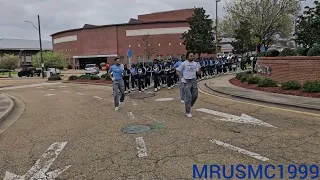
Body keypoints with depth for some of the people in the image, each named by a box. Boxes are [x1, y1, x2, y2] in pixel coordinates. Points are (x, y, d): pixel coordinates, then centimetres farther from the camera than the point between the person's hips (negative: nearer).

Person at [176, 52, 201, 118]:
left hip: (194, 80, 5)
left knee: (195, 95, 6)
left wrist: (199, 68, -17)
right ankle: (188, 112, 5)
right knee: (188, 96, -6)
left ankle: (189, 106, 31)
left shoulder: (195, 64, 8)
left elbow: (198, 72, 5)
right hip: (186, 81, -5)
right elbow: (178, 71, -2)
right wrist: (181, 78, -10)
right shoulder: (184, 63, -5)